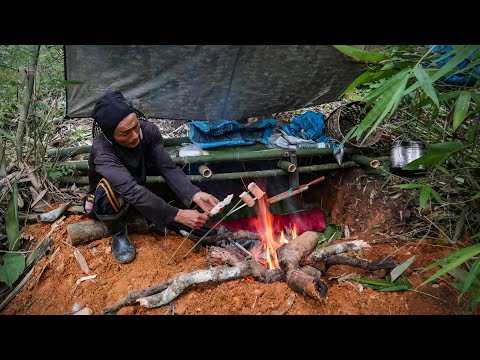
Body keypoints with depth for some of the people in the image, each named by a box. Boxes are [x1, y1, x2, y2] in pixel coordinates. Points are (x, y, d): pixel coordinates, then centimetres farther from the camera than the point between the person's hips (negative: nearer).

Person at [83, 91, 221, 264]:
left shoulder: (148, 130, -23)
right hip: (106, 203, -4)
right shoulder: (101, 149, -36)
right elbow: (131, 191, -46)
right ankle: (118, 233, -9)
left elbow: (168, 168, -25)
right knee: (108, 188, -38)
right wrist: (177, 215, -51)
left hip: (140, 189, 4)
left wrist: (195, 194, -42)